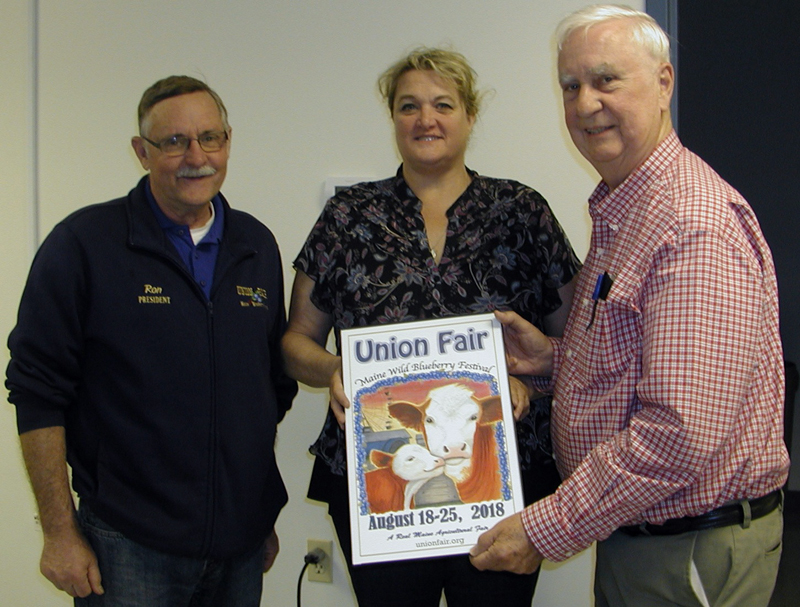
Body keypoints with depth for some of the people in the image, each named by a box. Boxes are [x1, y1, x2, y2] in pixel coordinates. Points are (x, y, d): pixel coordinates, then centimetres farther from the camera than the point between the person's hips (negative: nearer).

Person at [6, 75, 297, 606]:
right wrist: (60, 532, -9)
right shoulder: (84, 243, -7)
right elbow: (38, 395, -7)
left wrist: (265, 514, 15)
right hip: (129, 549, -4)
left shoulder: (257, 246, 8)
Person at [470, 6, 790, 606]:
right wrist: (553, 357, 3)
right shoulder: (618, 212, 10)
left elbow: (682, 432, -30)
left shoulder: (697, 226, -24)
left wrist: (546, 529, -24)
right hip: (629, 535, 9)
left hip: (691, 554, -9)